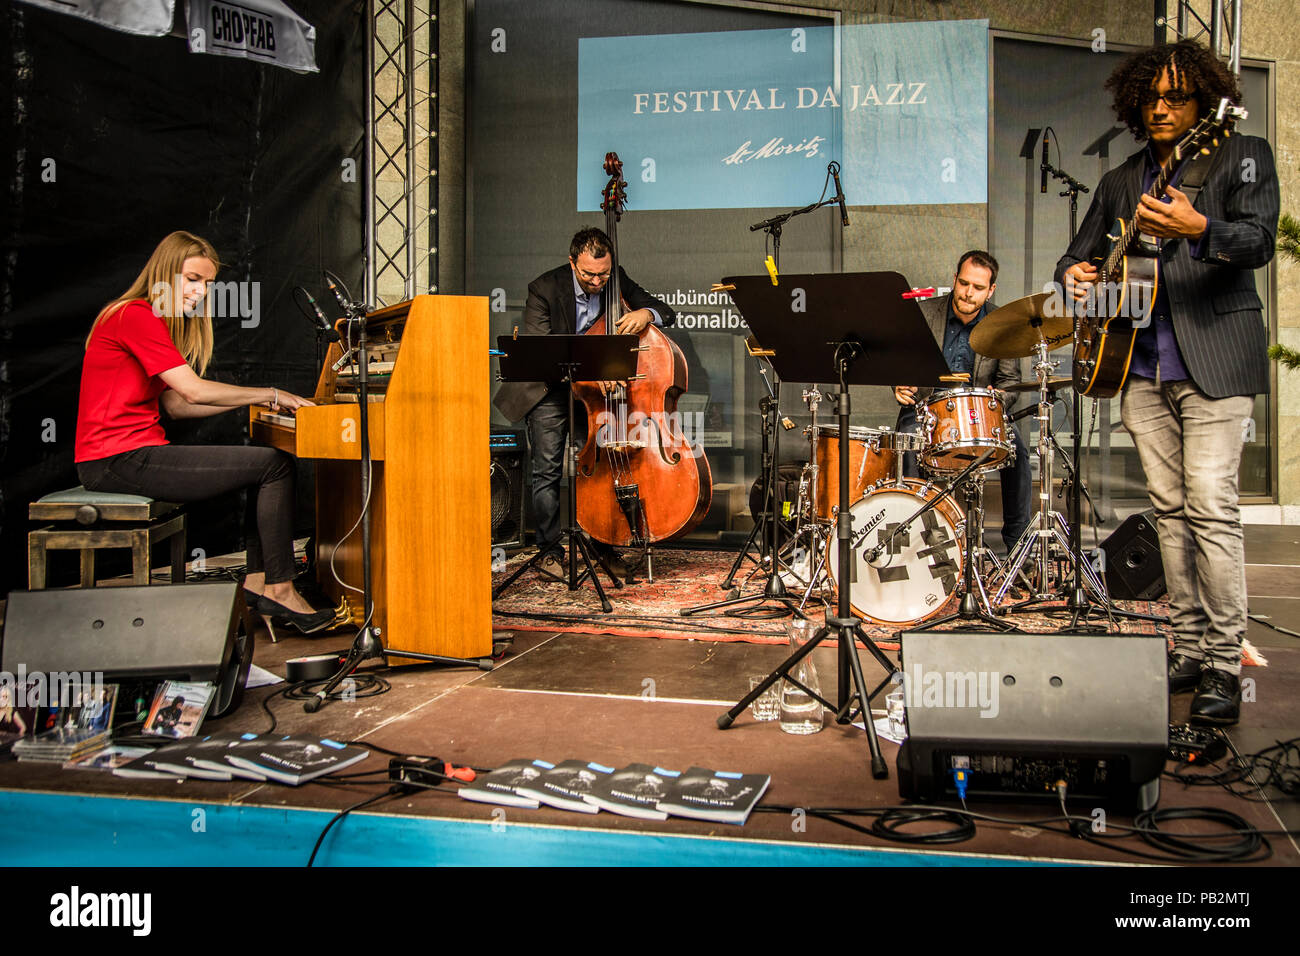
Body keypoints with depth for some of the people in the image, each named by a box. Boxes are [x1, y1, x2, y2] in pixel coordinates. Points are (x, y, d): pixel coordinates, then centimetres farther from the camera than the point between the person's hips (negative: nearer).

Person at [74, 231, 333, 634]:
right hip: (121, 460, -11)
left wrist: (253, 400, 8)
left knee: (262, 456, 13)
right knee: (276, 465, -14)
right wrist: (270, 395, -9)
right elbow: (194, 392, -19)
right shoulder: (136, 315, -11)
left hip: (130, 454, 11)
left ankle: (257, 581, 3)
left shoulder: (149, 321, 21)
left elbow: (174, 405, 16)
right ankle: (279, 589, -7)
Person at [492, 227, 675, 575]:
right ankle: (550, 550, 6)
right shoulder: (545, 289, -18)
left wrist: (645, 313, -26)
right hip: (550, 390, -3)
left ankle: (604, 546, 10)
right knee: (547, 469, -9)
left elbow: (667, 313, 0)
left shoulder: (617, 282, -6)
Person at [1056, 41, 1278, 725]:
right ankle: (1189, 648, 15)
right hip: (1141, 366, 5)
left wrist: (1198, 227, -34)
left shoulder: (1242, 156, 2)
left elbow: (1259, 242, -14)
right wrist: (1074, 275, -2)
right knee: (1169, 508, 7)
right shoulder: (1121, 181, 17)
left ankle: (1224, 666, -5)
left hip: (1214, 360, -5)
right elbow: (1080, 253, 22)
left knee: (1211, 506, -11)